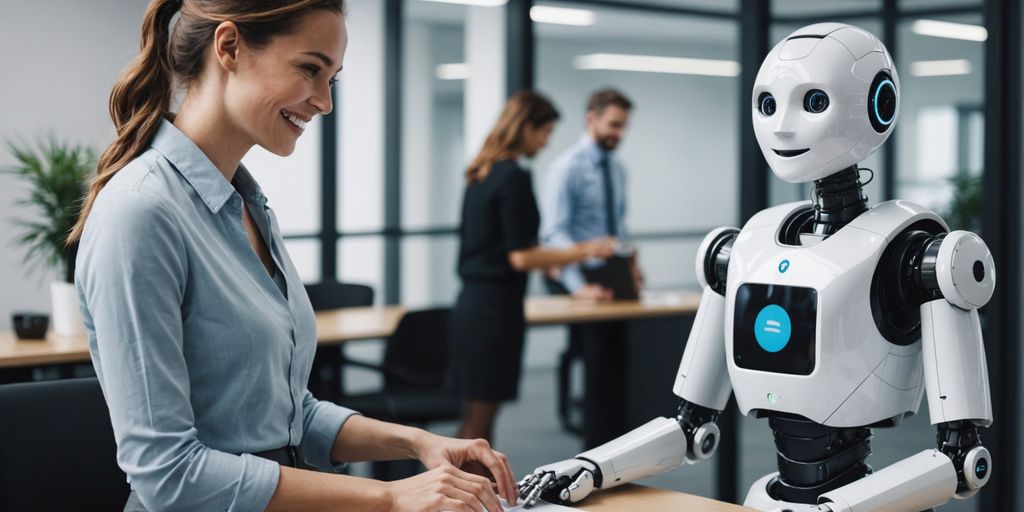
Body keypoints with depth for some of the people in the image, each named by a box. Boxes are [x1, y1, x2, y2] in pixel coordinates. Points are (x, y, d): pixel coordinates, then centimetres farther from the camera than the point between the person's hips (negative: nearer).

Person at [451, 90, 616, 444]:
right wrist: (582, 252, -8)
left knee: (478, 415, 14)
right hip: (495, 308, -9)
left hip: (472, 305, 9)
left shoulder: (482, 174, 12)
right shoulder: (514, 176, -15)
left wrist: (547, 259, 28)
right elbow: (520, 257, -17)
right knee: (480, 418, -2)